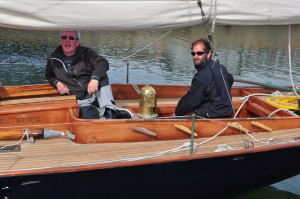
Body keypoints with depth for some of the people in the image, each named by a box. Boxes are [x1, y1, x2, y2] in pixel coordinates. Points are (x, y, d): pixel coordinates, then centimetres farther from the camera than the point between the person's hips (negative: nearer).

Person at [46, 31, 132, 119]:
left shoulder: (86, 53, -1)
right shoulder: (53, 59, 5)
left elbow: (103, 63, -18)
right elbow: (49, 76, 23)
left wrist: (95, 78, -37)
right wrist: (57, 83, -1)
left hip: (95, 94, 1)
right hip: (80, 101, 0)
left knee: (101, 76, -29)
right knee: (88, 116, -33)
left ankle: (109, 110, -29)